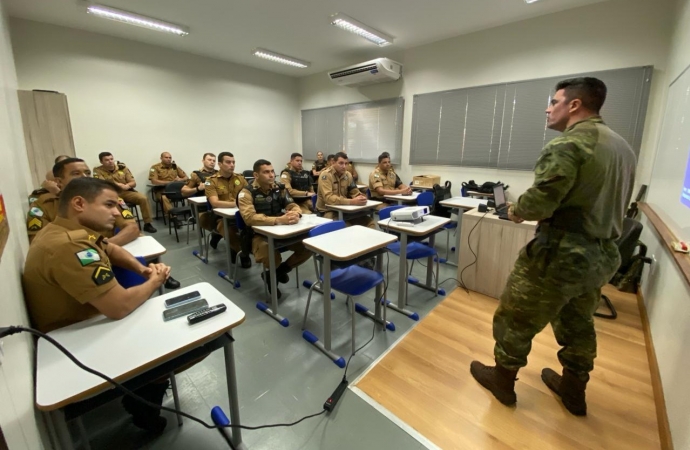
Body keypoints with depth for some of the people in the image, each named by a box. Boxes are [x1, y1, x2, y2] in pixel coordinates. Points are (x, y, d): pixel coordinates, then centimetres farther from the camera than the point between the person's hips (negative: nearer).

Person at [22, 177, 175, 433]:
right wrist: (154, 281, -18)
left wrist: (143, 270, -2)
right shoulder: (68, 245, -35)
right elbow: (120, 307, -38)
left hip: (84, 320, 9)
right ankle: (145, 413, 22)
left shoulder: (71, 230, -2)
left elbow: (112, 249, 16)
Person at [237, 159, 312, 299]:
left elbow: (292, 205, 4)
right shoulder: (247, 192, -11)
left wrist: (295, 214, -24)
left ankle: (281, 271, 11)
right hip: (259, 235, -5)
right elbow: (249, 217, -26)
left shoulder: (279, 188, 6)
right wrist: (278, 220, -38)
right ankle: (270, 274, 5)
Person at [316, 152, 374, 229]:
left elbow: (354, 192, 11)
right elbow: (329, 198, -26)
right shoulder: (326, 175, -15)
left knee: (370, 222, -6)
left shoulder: (348, 175, 5)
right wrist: (352, 202, -32)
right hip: (328, 211, -6)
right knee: (347, 227, -33)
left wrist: (361, 198, -14)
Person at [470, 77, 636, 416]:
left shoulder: (567, 144, -17)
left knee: (515, 319, 9)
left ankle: (502, 380, 28)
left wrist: (517, 210, -6)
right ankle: (573, 390, 43)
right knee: (578, 324, 25)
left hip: (561, 254, -9)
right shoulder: (622, 147, 12)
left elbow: (539, 202, -27)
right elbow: (606, 202, 14)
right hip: (603, 255, 9)